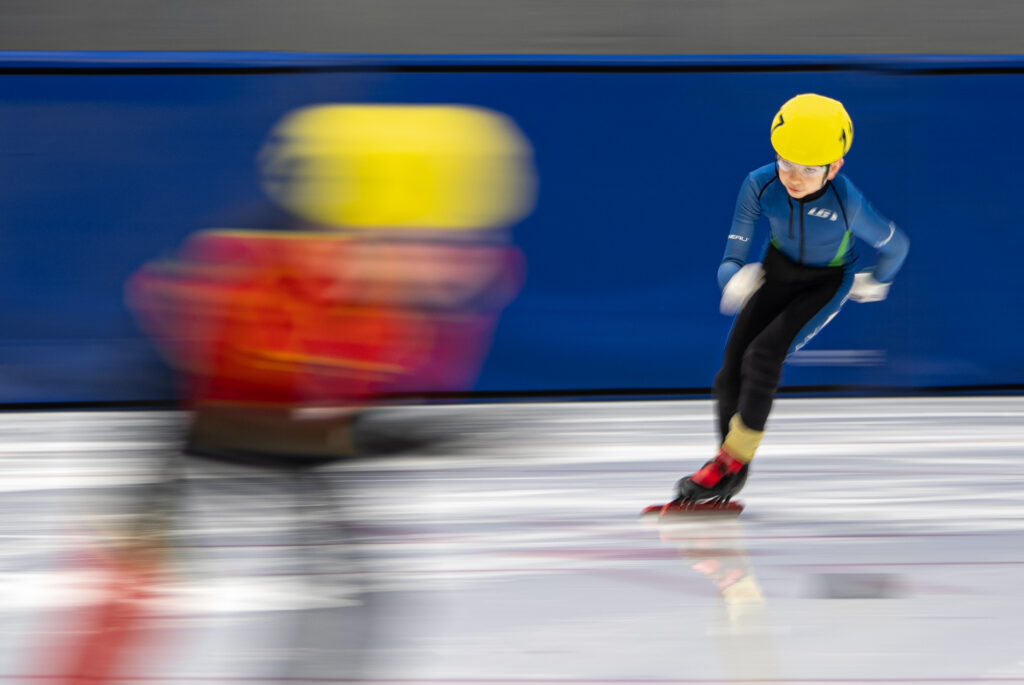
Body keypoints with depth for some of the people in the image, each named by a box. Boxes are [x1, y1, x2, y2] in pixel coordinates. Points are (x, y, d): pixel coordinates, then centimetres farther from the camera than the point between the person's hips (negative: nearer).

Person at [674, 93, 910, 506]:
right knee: (731, 375, -2)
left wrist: (877, 281, 8)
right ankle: (730, 475, 19)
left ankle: (734, 460, -10)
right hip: (777, 271, 4)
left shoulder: (847, 203, -33)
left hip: (827, 283, -4)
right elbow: (732, 259, -22)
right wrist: (735, 279, -46)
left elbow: (895, 246, -13)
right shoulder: (760, 186, -27)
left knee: (764, 354, -24)